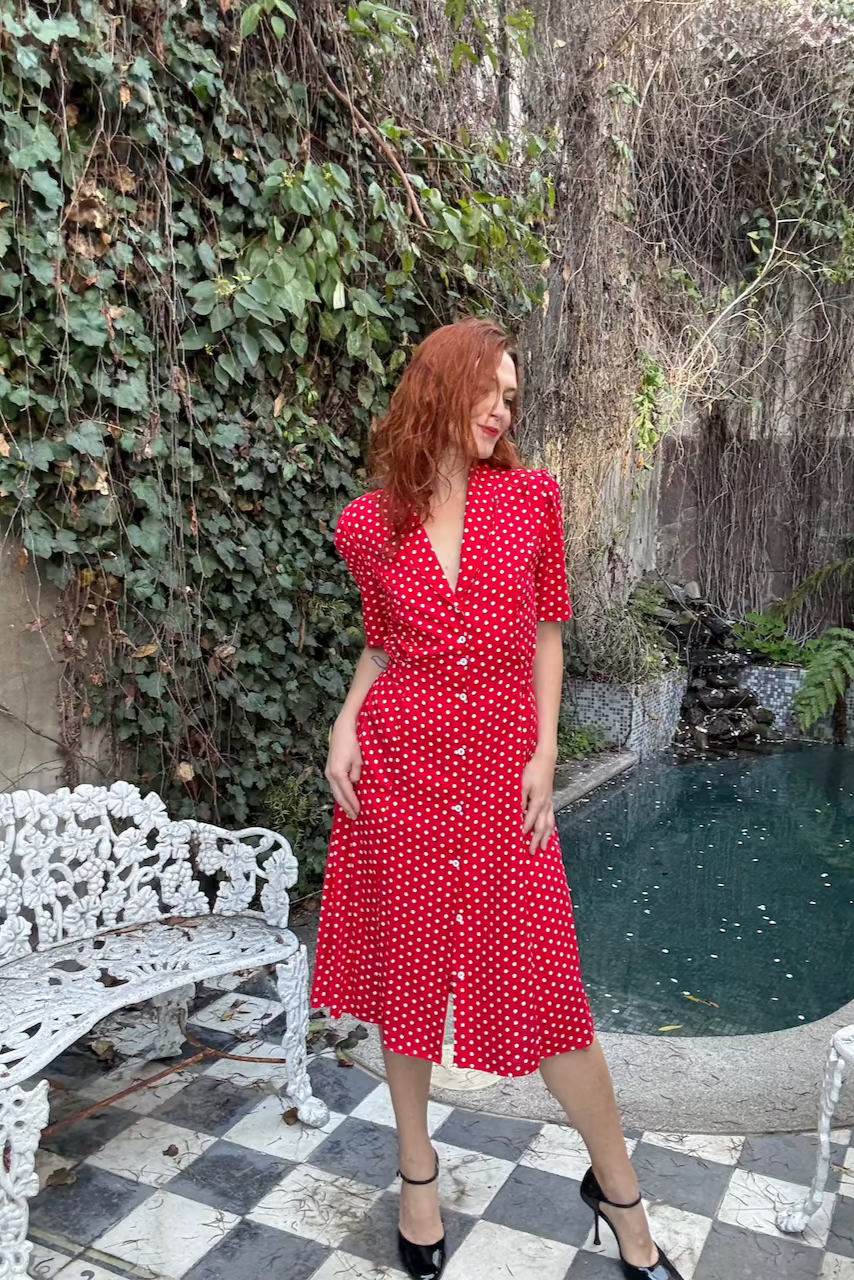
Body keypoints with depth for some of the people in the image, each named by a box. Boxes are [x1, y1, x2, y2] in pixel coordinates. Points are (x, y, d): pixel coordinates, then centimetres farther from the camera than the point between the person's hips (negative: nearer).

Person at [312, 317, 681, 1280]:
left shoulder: (531, 498, 1)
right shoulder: (368, 525, 1)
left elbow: (547, 630, 6)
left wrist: (545, 751, -1)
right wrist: (347, 721, -4)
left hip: (502, 767, -1)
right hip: (397, 765, 1)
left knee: (540, 986, 4)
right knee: (405, 968, 13)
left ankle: (619, 1191, 30)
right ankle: (418, 1171, 37)